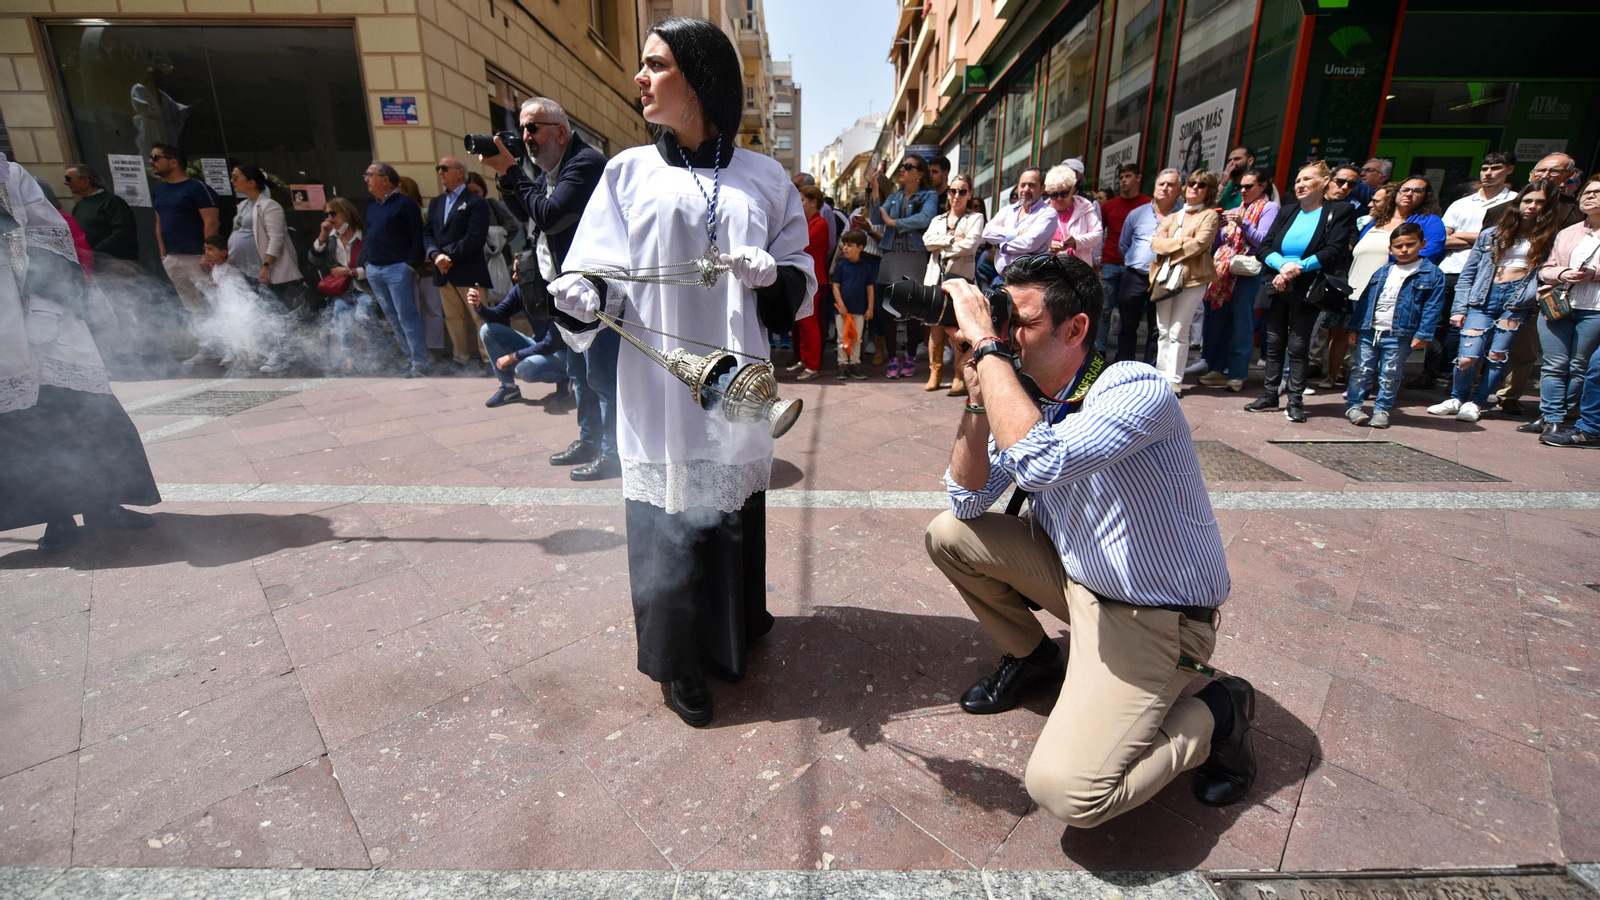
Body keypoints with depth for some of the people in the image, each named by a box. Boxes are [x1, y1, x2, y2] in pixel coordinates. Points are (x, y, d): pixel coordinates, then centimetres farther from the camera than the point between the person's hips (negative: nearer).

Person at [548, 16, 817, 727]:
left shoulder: (763, 179, 7)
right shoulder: (630, 172, 7)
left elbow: (800, 287, 7)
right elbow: (602, 272, 2)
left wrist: (772, 273, -15)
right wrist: (582, 296, -20)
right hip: (657, 389, 0)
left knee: (732, 509, 9)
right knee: (668, 516, 2)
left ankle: (732, 632, 32)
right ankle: (677, 661, 21)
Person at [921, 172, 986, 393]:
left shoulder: (975, 218, 11)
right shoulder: (938, 219, 23)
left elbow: (970, 244, -7)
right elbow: (927, 240, 3)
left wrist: (943, 249, -2)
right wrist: (952, 239, -7)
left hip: (961, 276, -4)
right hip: (937, 276, 4)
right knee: (935, 325, -1)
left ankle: (960, 377, -5)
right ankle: (935, 373, 7)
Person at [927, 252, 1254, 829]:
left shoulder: (1138, 390, -25)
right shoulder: (1025, 401, -2)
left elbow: (1040, 463, -44)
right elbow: (969, 501, -5)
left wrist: (985, 345, -36)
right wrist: (977, 393, -15)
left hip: (1153, 618, -7)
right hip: (1074, 575, 7)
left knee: (1066, 791, -20)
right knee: (948, 535, -3)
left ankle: (1214, 717, 7)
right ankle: (1032, 657, 20)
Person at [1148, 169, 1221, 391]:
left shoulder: (1210, 215, 4)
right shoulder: (1172, 216, 20)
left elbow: (1198, 245, -11)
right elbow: (1155, 242, 5)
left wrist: (1168, 243, -2)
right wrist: (1181, 242, -7)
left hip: (1192, 278, -5)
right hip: (1164, 276, 5)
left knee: (1178, 333, -8)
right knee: (1163, 332, 5)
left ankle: (1174, 382, -5)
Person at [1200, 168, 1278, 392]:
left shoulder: (1269, 208, 3)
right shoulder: (1239, 208, 20)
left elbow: (1263, 241, -8)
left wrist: (1242, 223, -18)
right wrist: (1219, 226, 0)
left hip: (1247, 271, -6)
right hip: (1225, 268, 6)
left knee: (1241, 322, -6)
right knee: (1219, 319, 4)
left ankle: (1237, 375, -3)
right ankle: (1217, 369, 11)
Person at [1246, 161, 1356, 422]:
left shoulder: (1339, 212, 0)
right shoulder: (1287, 214, 12)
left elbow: (1333, 251, -12)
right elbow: (1263, 247, 0)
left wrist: (1298, 269, -21)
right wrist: (1282, 265, -18)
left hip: (1307, 291, -4)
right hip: (1278, 289, 4)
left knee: (1298, 346, -4)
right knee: (1274, 343, 7)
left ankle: (1296, 400, 2)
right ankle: (1270, 395, 15)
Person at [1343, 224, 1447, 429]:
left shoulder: (1432, 274, 0)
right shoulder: (1382, 272, 9)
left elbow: (1433, 307, -4)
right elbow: (1363, 300, 11)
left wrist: (1423, 334, -12)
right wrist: (1353, 328, 8)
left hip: (1399, 335, -3)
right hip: (1368, 330, 3)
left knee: (1390, 376, 5)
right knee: (1361, 371, 6)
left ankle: (1382, 410, 15)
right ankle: (1353, 406, 13)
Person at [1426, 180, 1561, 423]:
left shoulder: (1548, 237, 10)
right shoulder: (1492, 234, 11)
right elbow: (1468, 273, 10)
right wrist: (1459, 308, 4)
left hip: (1518, 300, 0)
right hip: (1484, 298, 0)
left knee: (1497, 356, -4)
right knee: (1467, 357, -10)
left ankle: (1476, 403, 13)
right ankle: (1457, 399, 14)